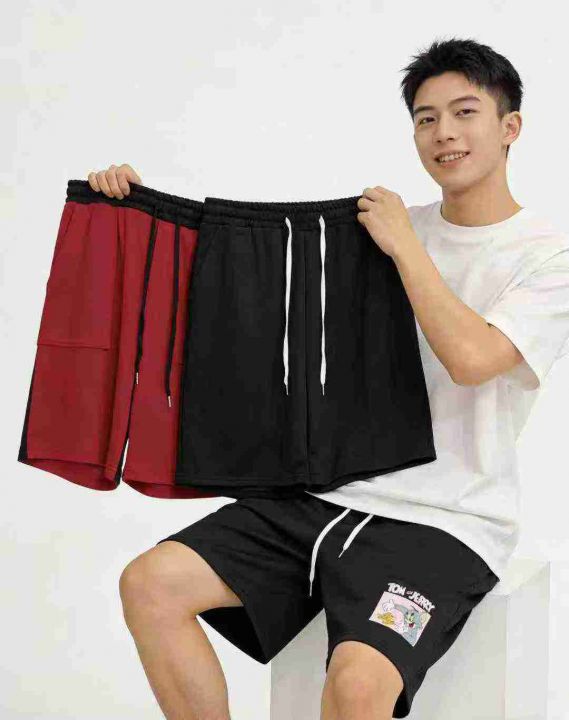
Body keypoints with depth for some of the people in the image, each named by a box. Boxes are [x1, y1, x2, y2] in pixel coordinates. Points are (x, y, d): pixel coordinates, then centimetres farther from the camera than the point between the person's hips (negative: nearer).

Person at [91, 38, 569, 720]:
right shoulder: (383, 226, 13)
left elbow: (470, 357, -19)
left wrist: (404, 245, -7)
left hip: (445, 523, -5)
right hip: (328, 491, 6)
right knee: (150, 583, -9)